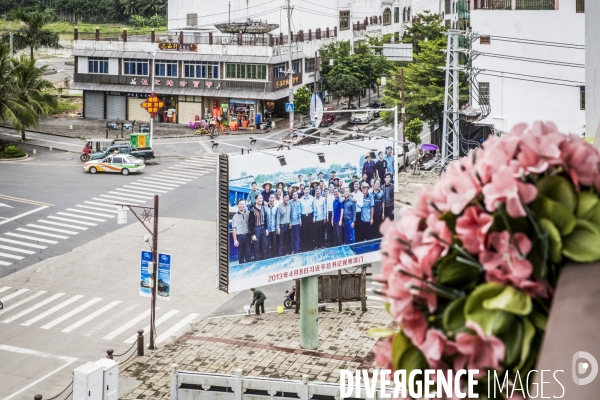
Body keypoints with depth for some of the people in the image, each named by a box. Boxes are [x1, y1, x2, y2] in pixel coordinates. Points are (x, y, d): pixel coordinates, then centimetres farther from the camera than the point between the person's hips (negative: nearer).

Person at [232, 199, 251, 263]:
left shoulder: (248, 213, 4)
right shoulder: (235, 216, 3)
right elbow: (234, 229, 2)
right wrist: (235, 240, -4)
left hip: (247, 236, 0)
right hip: (239, 236, 0)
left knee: (248, 253, 0)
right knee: (240, 254, 5)